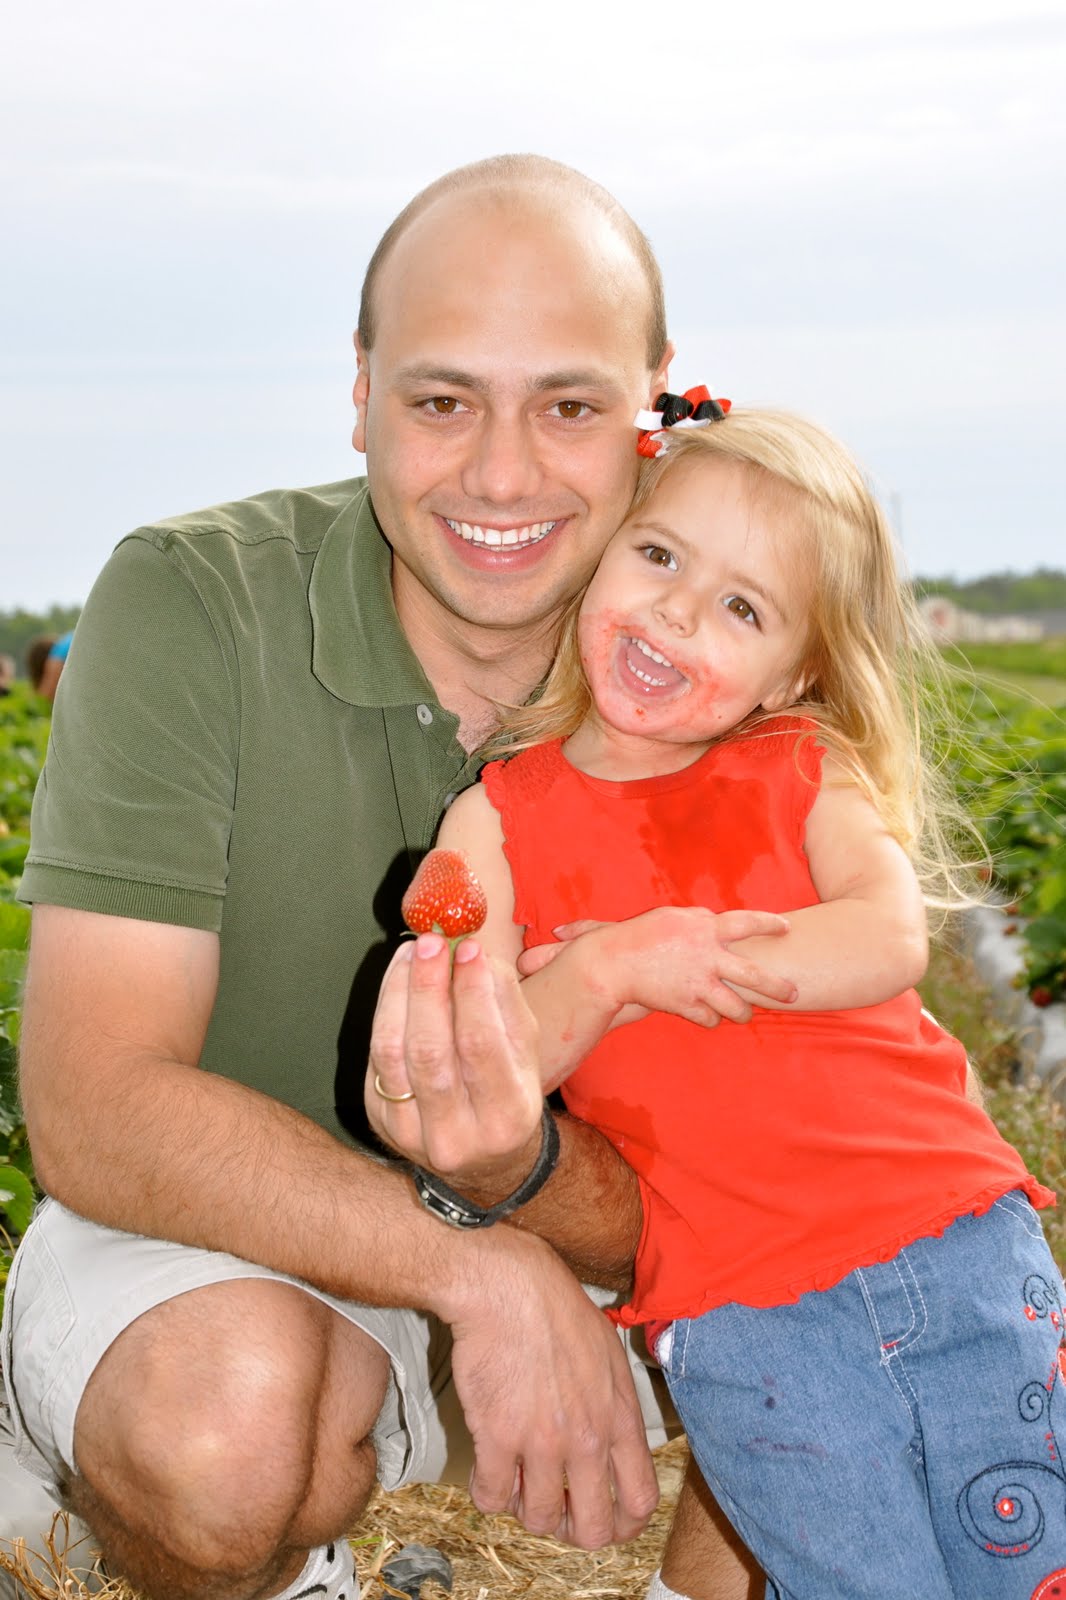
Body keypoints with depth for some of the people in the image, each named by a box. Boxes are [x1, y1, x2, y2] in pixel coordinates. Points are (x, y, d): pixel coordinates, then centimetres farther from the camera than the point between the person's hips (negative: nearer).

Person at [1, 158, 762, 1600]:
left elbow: (642, 1228, -13)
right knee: (235, 1406, -36)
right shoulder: (186, 607, -20)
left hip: (500, 1253, 4)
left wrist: (516, 1160, -37)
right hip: (187, 1247, -3)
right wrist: (482, 1270, -36)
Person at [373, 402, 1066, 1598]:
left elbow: (890, 940, -12)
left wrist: (680, 953, -18)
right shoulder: (502, 818, 1)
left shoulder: (805, 770, 5)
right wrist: (612, 974, -22)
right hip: (738, 1312, -2)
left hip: (961, 1242, 2)